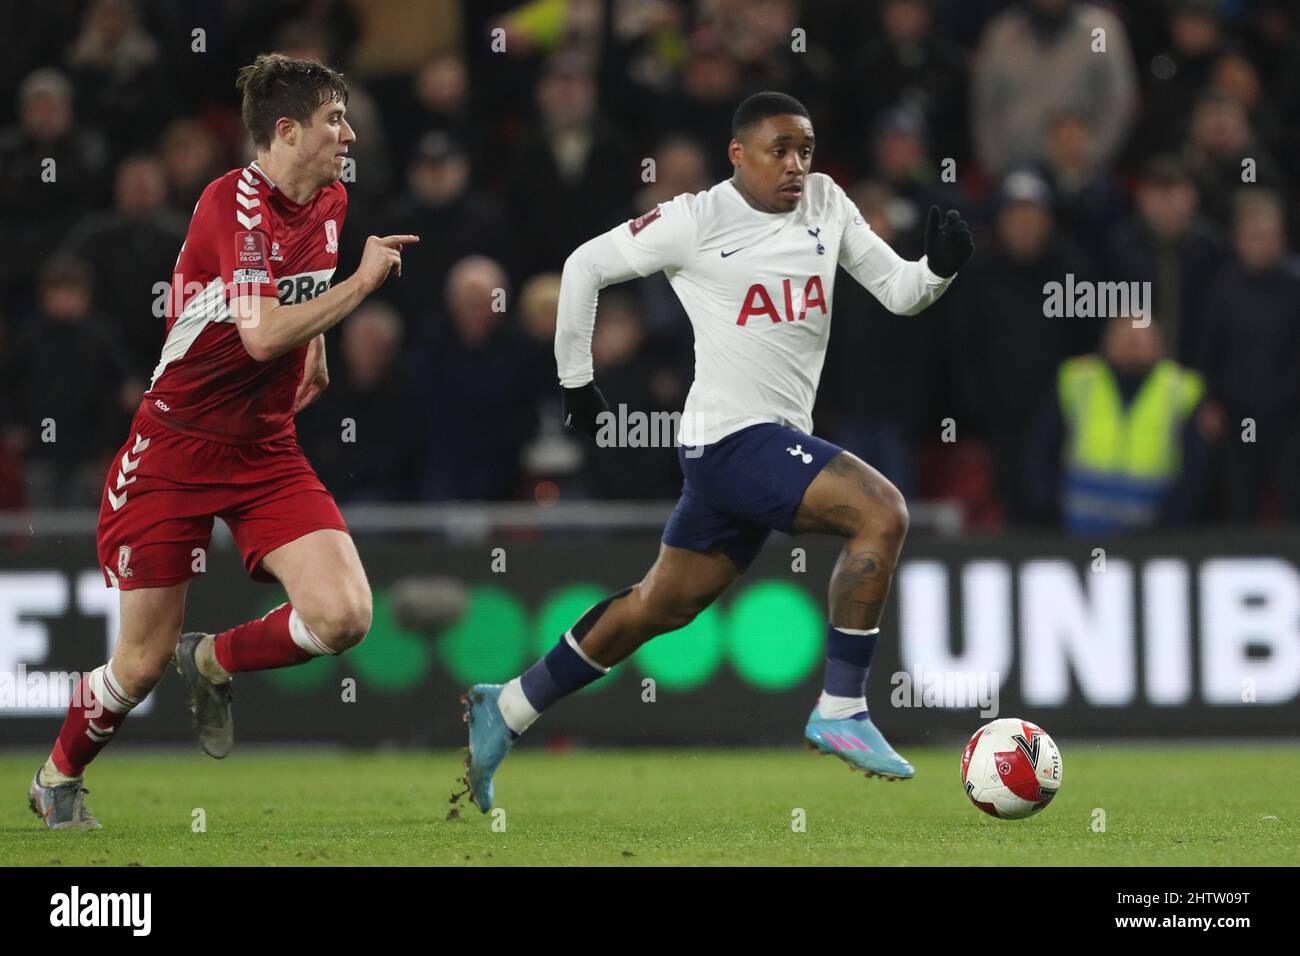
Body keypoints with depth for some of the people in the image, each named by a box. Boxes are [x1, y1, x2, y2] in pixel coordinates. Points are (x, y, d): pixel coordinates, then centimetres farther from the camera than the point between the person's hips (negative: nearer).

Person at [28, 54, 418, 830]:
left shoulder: (331, 203, 4)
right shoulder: (232, 203, -20)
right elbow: (263, 334, -32)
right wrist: (365, 282, -25)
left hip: (267, 450, 6)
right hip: (176, 448, -6)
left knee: (344, 615, -16)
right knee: (143, 662, 0)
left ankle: (215, 661, 12)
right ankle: (59, 778, 28)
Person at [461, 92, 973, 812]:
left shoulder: (826, 205, 10)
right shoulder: (697, 220, -7)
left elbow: (898, 292, 11)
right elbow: (586, 266, 2)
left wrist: (939, 266, -11)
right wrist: (576, 380, 6)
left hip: (773, 442, 8)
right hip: (732, 435, -8)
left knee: (662, 605, 17)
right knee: (881, 513, -24)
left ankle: (506, 710, 28)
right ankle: (841, 711, -18)